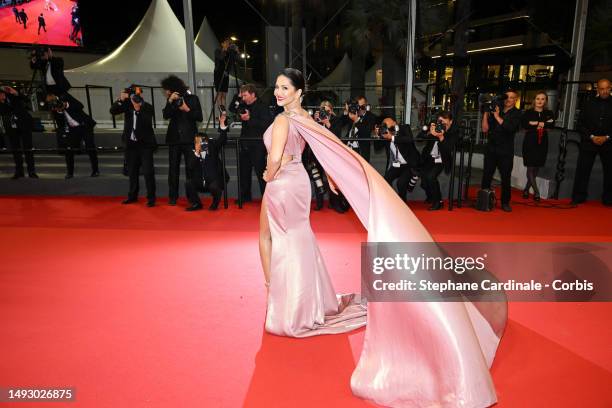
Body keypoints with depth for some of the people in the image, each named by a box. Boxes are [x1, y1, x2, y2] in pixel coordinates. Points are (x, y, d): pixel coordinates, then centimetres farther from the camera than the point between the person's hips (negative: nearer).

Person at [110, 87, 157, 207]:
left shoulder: (148, 107, -8)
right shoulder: (127, 104, 1)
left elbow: (147, 123, -22)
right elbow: (113, 111, -8)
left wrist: (139, 110, -31)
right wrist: (121, 100, -21)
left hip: (145, 144, -4)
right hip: (131, 143, 4)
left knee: (148, 171, -6)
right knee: (132, 171, 14)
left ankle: (151, 198, 2)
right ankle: (133, 195, 27)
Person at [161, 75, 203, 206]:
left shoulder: (192, 98, 1)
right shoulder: (170, 100, 10)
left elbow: (199, 117, -3)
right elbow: (166, 116, -4)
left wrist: (187, 109, -15)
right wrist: (170, 101, -14)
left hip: (189, 138, -3)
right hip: (174, 138, 3)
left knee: (190, 168, -3)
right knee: (173, 168, 3)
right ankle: (173, 197, 9)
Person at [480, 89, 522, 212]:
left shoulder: (516, 114, 2)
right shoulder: (495, 110, 8)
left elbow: (510, 128, -16)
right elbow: (485, 129, 2)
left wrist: (497, 117, -12)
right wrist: (486, 113, -6)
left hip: (506, 151, -2)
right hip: (491, 149, 2)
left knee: (506, 177, 2)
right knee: (486, 176, 3)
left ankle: (505, 202, 12)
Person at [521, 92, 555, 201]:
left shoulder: (549, 113, 9)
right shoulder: (528, 112, 2)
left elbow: (552, 124, -10)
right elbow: (524, 124, -16)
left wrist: (535, 123, -17)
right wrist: (542, 124, -12)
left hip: (542, 143, 3)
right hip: (530, 142, -3)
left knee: (536, 168, 6)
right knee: (530, 168, -6)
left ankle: (526, 189, 19)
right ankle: (536, 192, -1)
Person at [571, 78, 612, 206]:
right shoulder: (589, 103, 4)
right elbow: (580, 123, 3)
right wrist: (591, 137, -7)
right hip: (589, 143, 0)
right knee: (582, 170, -1)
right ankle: (578, 198, 7)